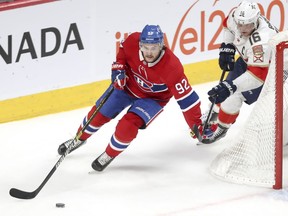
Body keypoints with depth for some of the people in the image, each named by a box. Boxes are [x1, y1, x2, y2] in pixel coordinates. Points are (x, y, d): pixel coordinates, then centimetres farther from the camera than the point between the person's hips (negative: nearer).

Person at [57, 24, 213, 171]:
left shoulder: (171, 67, -39)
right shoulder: (133, 41, -29)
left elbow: (186, 97, -34)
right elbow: (123, 50, -2)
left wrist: (197, 125, -33)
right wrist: (118, 67, -16)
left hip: (152, 98, -4)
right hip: (127, 85, 4)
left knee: (127, 126, -21)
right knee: (99, 114, 13)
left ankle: (110, 155, 9)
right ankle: (79, 139, 44)